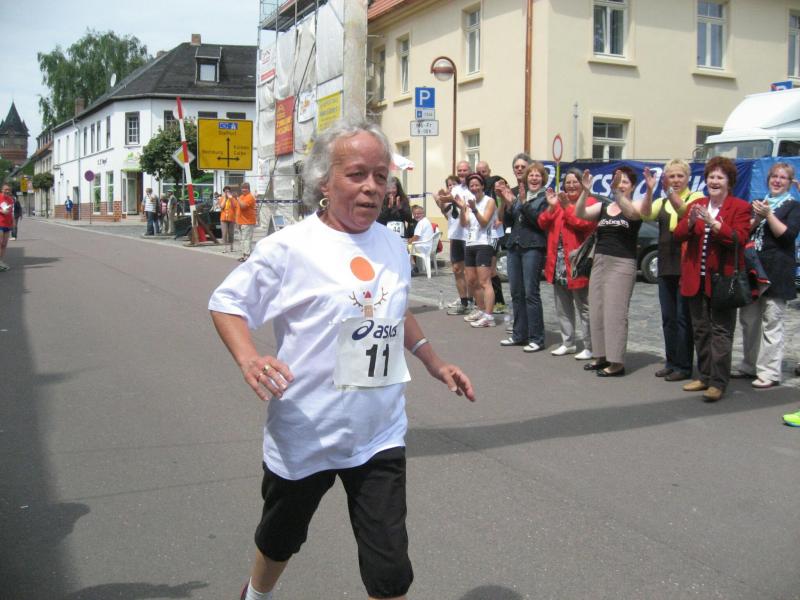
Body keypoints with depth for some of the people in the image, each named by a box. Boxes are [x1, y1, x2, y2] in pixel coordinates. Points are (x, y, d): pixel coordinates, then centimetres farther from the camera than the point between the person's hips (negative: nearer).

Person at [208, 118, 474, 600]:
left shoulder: (393, 245, 4)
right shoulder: (290, 247, -15)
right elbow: (226, 303, -8)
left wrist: (435, 364, 18)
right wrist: (249, 358, -25)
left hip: (380, 436, 3)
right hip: (305, 435, -3)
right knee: (280, 540, 23)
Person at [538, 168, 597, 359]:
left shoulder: (590, 202, -5)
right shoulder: (559, 201, 14)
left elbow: (585, 223, -22)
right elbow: (543, 224, 7)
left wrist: (567, 207, -20)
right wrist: (551, 207, -8)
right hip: (558, 264, 7)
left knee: (584, 308, -2)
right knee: (562, 307, 14)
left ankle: (589, 347, 5)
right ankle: (568, 343, 24)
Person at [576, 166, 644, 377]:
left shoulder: (636, 205, 1)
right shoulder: (602, 207, 11)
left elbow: (631, 213, -23)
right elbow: (580, 214, -5)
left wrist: (618, 193, -36)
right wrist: (585, 191, -21)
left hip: (622, 264, -5)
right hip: (599, 262, 6)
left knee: (615, 312, -8)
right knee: (597, 311, 7)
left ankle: (617, 363, -4)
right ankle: (601, 356, 18)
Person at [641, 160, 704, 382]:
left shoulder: (696, 197, -2)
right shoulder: (662, 202, 12)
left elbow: (687, 212, -24)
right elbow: (646, 215, -8)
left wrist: (670, 193, -38)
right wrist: (649, 191, -23)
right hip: (666, 267, 5)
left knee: (683, 317, -3)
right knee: (668, 318, 10)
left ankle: (683, 366, 4)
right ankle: (671, 362, 19)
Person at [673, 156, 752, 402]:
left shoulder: (740, 207, -1)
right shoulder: (696, 205, 14)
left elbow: (739, 238, -16)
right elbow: (678, 235, 4)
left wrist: (713, 222, -24)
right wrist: (690, 222, -16)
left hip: (722, 279, -5)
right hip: (696, 278, 6)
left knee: (721, 331, -4)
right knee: (701, 330, 12)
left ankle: (718, 383, -3)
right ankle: (705, 377, 22)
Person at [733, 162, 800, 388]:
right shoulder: (758, 203, 19)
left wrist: (768, 215, -13)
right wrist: (756, 219, -8)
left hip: (775, 271, -6)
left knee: (771, 323, -6)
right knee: (748, 320, 10)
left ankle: (769, 372, -4)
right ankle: (750, 366, 21)